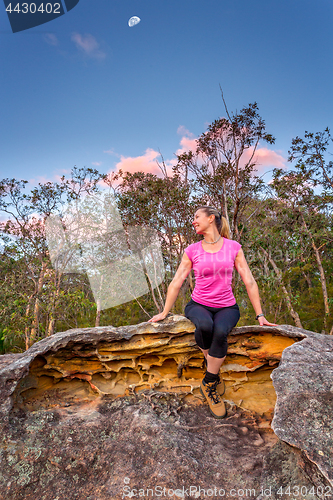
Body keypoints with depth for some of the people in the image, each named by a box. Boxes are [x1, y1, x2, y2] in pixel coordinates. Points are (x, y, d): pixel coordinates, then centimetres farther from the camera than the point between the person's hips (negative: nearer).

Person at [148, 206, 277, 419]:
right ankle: (214, 374, -4)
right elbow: (176, 283, 4)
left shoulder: (233, 247, 0)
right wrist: (164, 312, 1)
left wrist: (260, 315, -3)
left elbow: (249, 282, 0)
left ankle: (208, 384, -9)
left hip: (226, 307, 0)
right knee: (204, 326, -34)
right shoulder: (192, 251, 2)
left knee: (220, 331, -33)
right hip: (198, 305, 1)